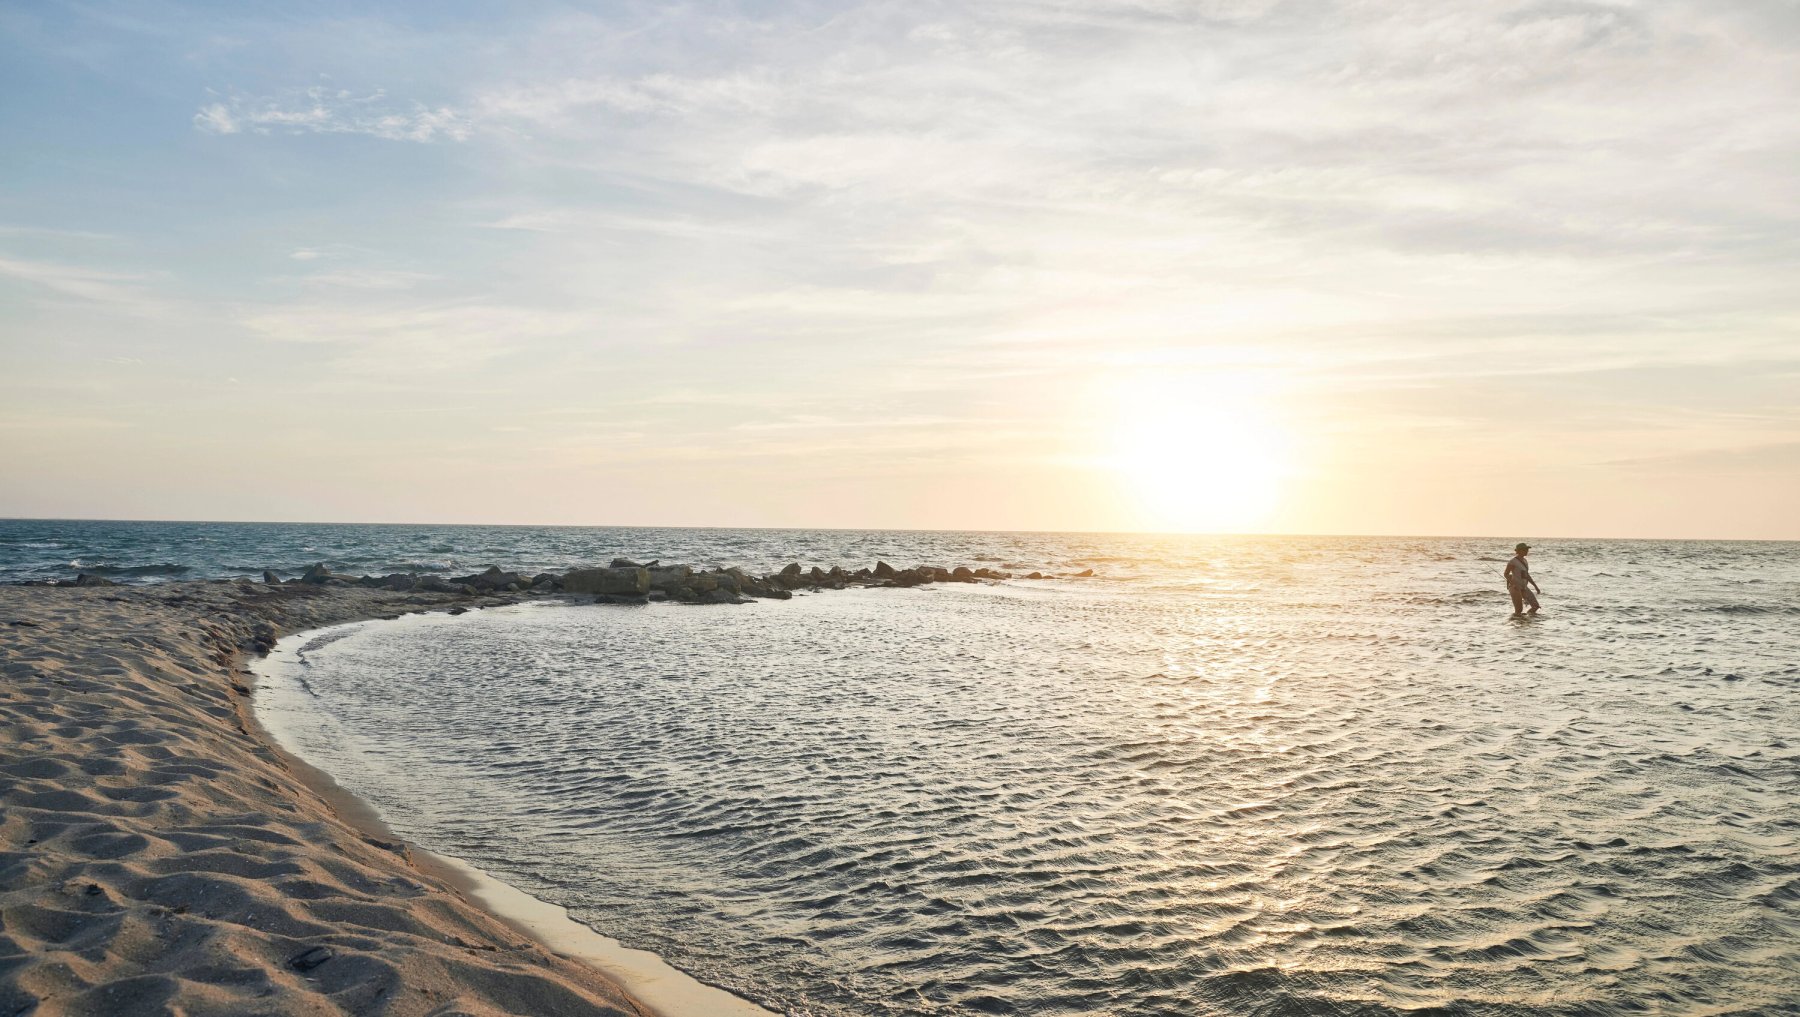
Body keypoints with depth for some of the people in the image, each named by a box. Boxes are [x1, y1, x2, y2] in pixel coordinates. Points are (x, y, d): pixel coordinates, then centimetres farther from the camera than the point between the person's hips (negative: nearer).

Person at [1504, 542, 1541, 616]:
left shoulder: (1524, 561, 11)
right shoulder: (1512, 562, -14)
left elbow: (1527, 575, 17)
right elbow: (1506, 574, -12)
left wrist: (1536, 586, 14)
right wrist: (1513, 584, -25)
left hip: (1523, 587, 8)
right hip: (1515, 587, -8)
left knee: (1536, 606, 1)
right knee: (1519, 610, -7)